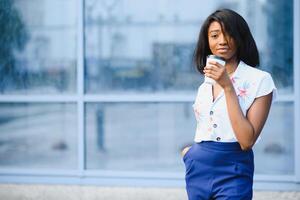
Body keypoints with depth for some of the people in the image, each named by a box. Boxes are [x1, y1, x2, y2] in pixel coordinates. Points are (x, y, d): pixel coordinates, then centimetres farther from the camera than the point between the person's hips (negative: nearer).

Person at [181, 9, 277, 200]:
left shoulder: (260, 80, -7)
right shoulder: (205, 86, 12)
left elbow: (247, 140, -17)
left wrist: (227, 86, -17)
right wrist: (190, 151, 7)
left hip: (232, 173, -5)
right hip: (198, 172, 6)